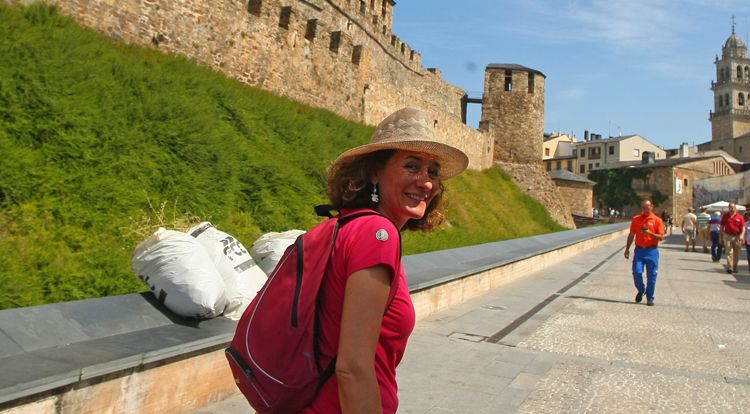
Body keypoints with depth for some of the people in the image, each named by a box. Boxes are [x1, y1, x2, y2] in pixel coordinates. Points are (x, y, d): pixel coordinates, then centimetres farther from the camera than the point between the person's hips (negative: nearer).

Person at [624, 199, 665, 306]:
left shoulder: (657, 220, 0)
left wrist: (650, 233, -21)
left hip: (652, 251, -2)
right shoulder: (636, 219, 7)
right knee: (637, 272, -5)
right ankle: (641, 290, 23)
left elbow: (661, 237, -4)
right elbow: (631, 235, 11)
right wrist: (627, 249, 9)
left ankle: (650, 298, 15)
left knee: (651, 276, 2)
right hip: (639, 250, 2)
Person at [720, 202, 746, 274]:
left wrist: (742, 235, -19)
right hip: (727, 236, -1)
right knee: (729, 252, -8)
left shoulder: (739, 217, 0)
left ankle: (735, 267, 24)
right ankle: (729, 267, -11)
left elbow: (743, 228, -2)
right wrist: (721, 238, 7)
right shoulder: (725, 216, 3)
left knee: (736, 253, 9)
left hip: (737, 236, 1)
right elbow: (722, 227, 8)